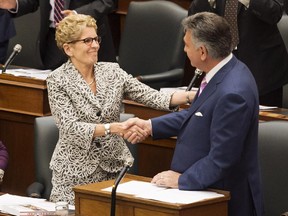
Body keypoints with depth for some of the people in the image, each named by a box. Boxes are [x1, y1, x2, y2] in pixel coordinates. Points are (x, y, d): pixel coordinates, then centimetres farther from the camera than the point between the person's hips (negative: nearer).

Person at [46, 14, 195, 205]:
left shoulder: (112, 71, 3)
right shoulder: (58, 80, -8)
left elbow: (151, 97, -5)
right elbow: (71, 128, -18)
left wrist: (191, 95, -21)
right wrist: (112, 128, -31)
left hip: (115, 166, 3)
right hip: (76, 172, -3)